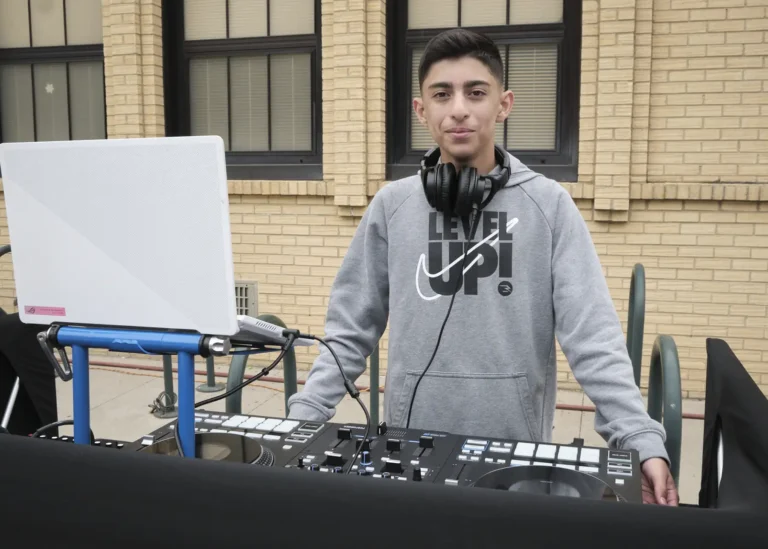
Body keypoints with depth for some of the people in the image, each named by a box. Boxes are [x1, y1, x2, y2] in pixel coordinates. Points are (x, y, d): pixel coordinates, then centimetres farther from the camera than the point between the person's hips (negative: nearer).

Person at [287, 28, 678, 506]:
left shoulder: (549, 205, -4)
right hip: (411, 447, 1)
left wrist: (641, 439, -18)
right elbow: (350, 330, 2)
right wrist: (302, 416, -6)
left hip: (517, 449, -1)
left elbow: (592, 335, -9)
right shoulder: (392, 206, 0)